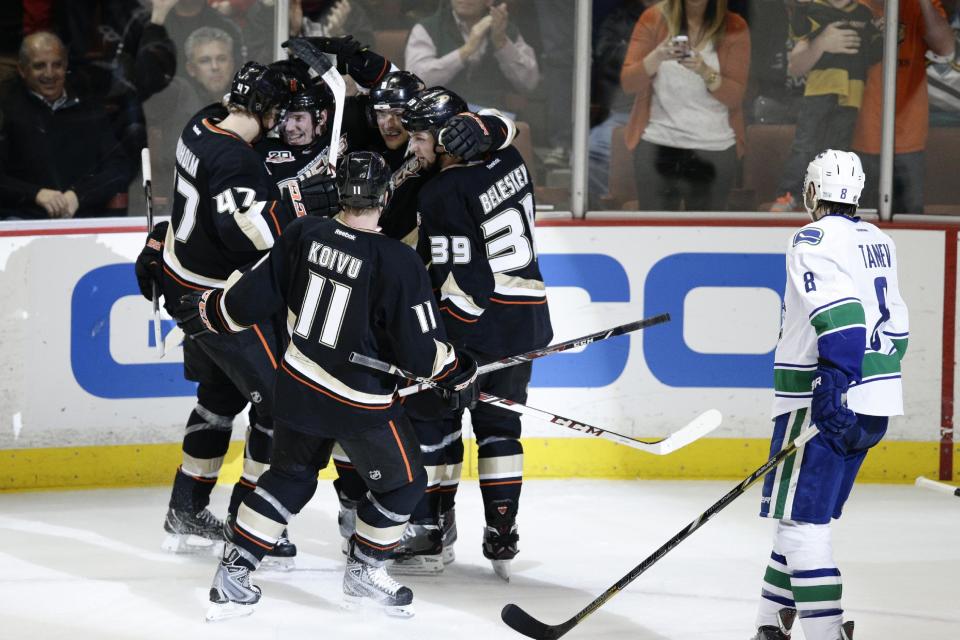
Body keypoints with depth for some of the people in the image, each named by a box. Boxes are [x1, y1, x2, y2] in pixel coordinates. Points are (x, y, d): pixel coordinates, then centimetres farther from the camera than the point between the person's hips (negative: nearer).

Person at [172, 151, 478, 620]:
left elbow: (255, 296, 0)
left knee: (290, 475, 24)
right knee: (403, 481, 19)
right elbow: (422, 351, -15)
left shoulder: (305, 234, -9)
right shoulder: (398, 264, -21)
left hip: (298, 385, 5)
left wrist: (210, 310, 18)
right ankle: (364, 573, 28)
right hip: (360, 401, -5)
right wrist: (458, 375, 4)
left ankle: (232, 576, 20)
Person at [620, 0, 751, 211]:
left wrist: (705, 72, -24)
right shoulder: (653, 19, 1)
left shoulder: (734, 28, 0)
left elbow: (735, 97, -5)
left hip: (714, 150, 0)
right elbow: (628, 83, -3)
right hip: (657, 146, 0)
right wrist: (657, 57, -22)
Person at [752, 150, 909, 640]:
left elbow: (841, 316, -25)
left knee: (802, 519, -7)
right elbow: (894, 325, 19)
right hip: (875, 402, 9)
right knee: (803, 513, 16)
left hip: (824, 403, -9)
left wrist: (832, 388, -30)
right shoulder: (877, 241, 15)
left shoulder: (814, 240, -12)